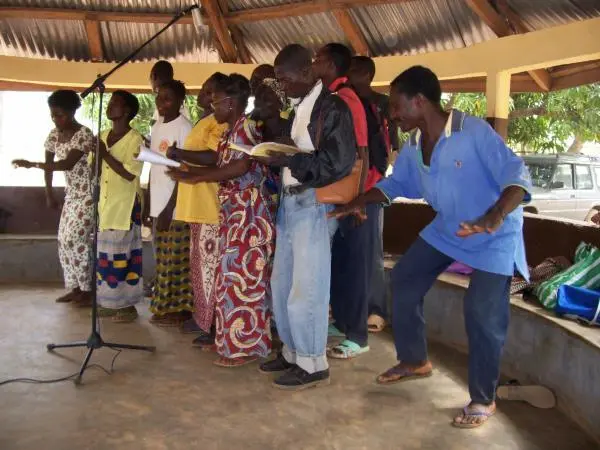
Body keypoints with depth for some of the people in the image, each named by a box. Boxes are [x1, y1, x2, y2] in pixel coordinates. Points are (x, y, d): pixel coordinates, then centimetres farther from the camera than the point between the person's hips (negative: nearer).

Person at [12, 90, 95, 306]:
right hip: (71, 194, 8)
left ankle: (87, 290, 1)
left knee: (76, 239, -10)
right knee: (64, 240, 6)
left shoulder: (84, 134, -20)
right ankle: (75, 288, 16)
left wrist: (31, 164, -33)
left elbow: (68, 163, -29)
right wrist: (49, 194, 11)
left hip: (88, 194, -8)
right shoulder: (54, 134, 4)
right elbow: (49, 164, 11)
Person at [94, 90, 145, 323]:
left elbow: (130, 174, -18)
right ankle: (110, 303, 21)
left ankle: (127, 305, 7)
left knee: (122, 255, -3)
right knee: (106, 253, 10)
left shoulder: (135, 139, -10)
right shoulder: (103, 136, 11)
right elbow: (94, 168, 17)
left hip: (124, 207, -7)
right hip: (103, 205, 7)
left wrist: (105, 154, -17)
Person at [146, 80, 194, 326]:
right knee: (163, 260, 12)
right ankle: (164, 307, 20)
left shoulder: (184, 128, -10)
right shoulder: (157, 127, 15)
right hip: (158, 205, 8)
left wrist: (169, 208, -16)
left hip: (176, 207, -8)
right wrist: (149, 204, 14)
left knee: (176, 260, -2)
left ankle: (180, 309, 6)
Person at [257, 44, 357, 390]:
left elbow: (340, 164, -18)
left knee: (306, 287, -3)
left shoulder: (332, 108, -10)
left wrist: (289, 160, -20)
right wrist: (278, 157, 5)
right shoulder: (300, 108, 16)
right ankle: (293, 353, 27)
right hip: (290, 203, 9)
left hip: (314, 205, -9)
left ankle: (313, 365, 11)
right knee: (282, 283, 14)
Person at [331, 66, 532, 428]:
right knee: (404, 281, 10)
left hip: (495, 237, -7)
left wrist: (493, 219, -49)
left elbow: (517, 176, -32)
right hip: (447, 230, 8)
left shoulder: (474, 131, -27)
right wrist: (358, 202, -1)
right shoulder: (413, 147, -4)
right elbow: (396, 184, 13)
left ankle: (484, 399, 7)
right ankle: (415, 361, 28)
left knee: (483, 315, -15)